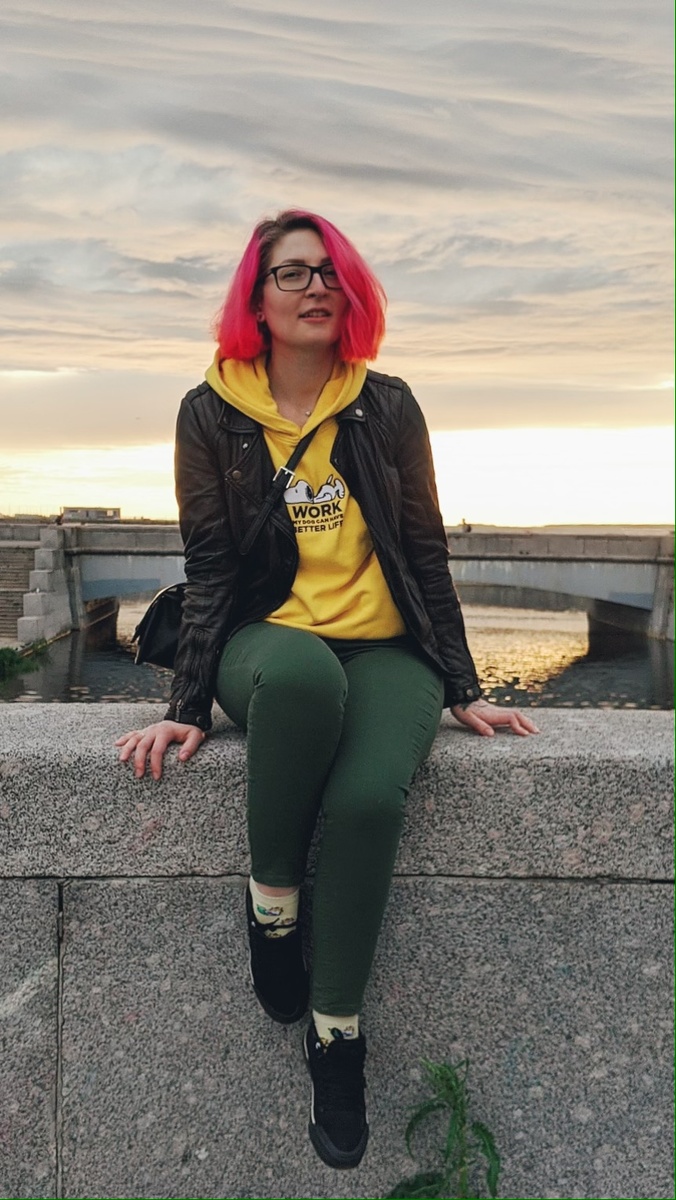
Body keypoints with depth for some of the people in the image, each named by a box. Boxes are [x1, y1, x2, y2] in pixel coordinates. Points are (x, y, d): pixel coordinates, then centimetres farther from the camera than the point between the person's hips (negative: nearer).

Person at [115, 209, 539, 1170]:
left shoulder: (387, 406, 8)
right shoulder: (211, 412, 6)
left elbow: (424, 552, 8)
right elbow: (210, 567, 1)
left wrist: (463, 690, 4)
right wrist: (188, 705, -8)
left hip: (384, 650, 1)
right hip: (267, 644, -1)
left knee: (368, 797, -30)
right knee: (306, 671, -39)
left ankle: (337, 1034, -6)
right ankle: (271, 905, -14)